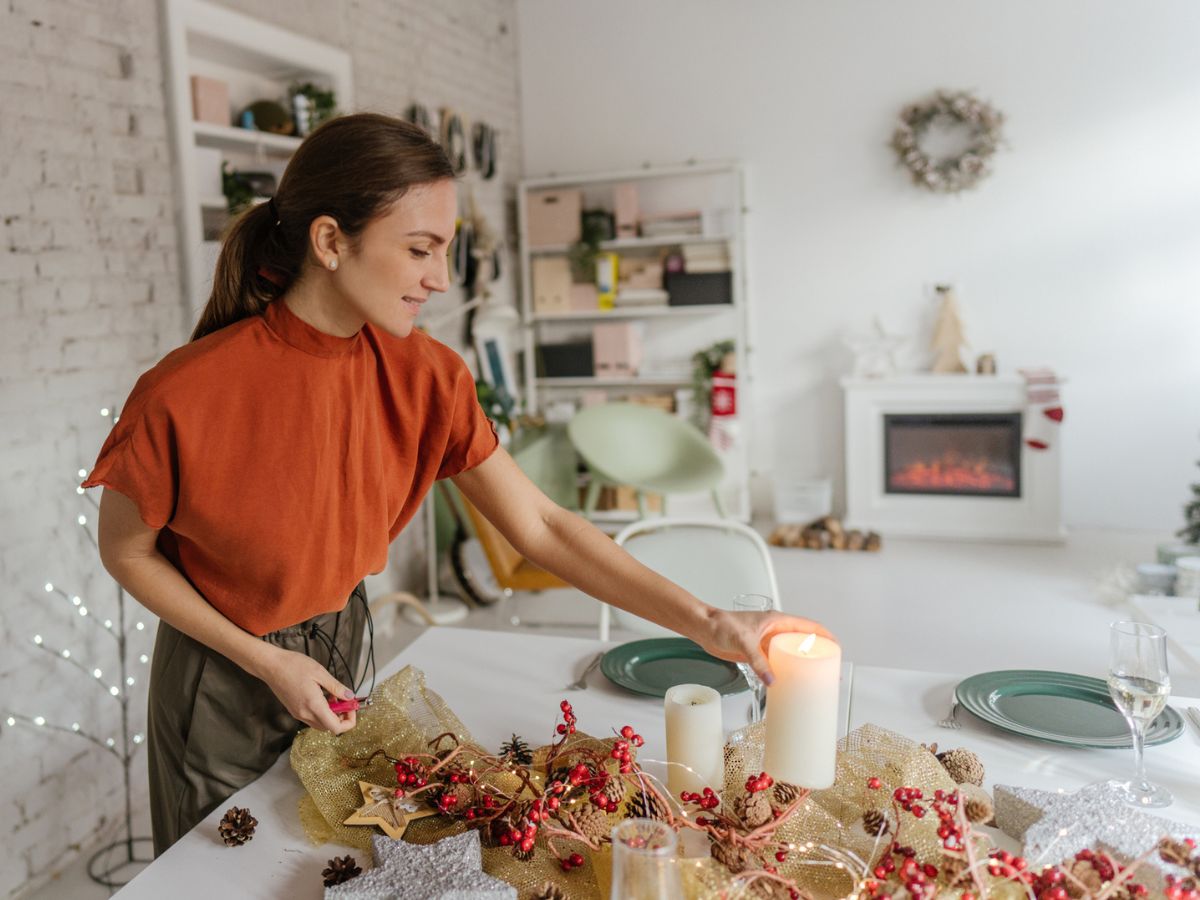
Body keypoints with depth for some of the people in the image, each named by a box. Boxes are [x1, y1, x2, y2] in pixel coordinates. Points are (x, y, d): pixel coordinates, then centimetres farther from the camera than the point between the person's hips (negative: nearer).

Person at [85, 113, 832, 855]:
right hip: (226, 680, -3)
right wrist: (266, 661, -17)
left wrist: (705, 622, -22)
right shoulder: (186, 396, -28)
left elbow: (540, 525, -16)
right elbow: (127, 554, -11)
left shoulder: (423, 375, -16)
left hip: (342, 652, 4)